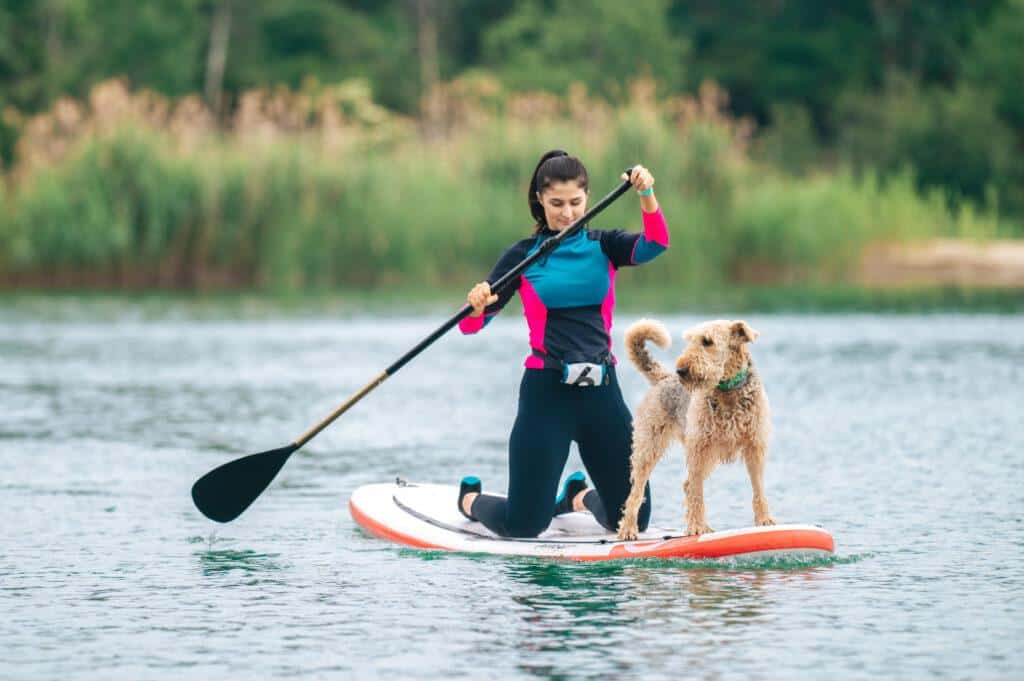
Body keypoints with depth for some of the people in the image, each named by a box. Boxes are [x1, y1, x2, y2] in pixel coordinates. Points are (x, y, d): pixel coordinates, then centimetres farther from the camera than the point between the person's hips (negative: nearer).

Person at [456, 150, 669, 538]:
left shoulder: (603, 246, 7)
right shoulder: (524, 256, 1)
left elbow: (655, 245, -14)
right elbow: (470, 325, -4)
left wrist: (647, 196, -31)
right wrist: (476, 306, -27)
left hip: (601, 391, 3)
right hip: (546, 392, -3)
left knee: (633, 519, 4)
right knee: (523, 527, -4)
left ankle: (579, 496, 38)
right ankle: (472, 499, 31)